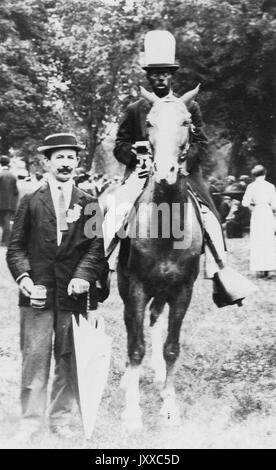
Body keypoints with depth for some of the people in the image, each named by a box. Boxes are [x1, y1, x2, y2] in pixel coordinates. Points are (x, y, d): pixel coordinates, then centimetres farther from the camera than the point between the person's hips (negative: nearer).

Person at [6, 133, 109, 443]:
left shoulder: (89, 205, 7)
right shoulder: (31, 202, 6)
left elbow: (96, 246, 2)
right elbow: (16, 246, 5)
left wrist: (84, 275, -14)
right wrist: (22, 275, -10)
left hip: (73, 292, 1)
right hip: (37, 290, -1)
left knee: (68, 358, 7)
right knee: (35, 356, -1)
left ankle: (60, 419, 18)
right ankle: (31, 421, 6)